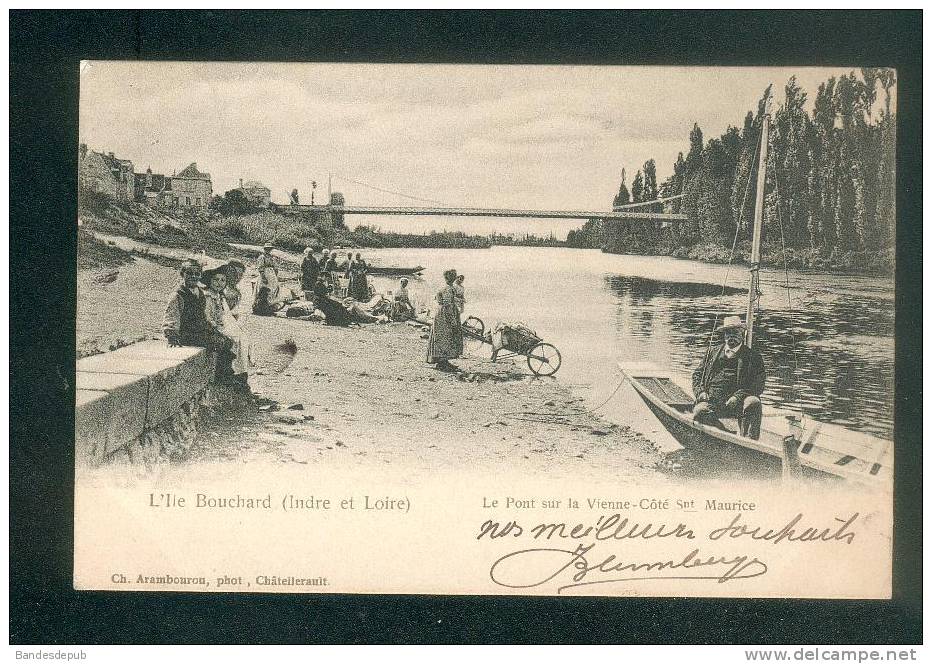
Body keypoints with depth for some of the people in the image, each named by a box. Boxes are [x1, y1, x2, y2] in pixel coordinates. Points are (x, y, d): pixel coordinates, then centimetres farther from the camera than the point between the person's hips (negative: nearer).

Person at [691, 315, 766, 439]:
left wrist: (738, 396, -13)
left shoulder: (752, 356, 16)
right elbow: (697, 374, 25)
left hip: (738, 401, -1)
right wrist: (700, 392, 2)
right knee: (700, 411, -33)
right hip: (712, 398, 1)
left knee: (753, 403, -35)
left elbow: (758, 385, 5)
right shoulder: (714, 353, 26)